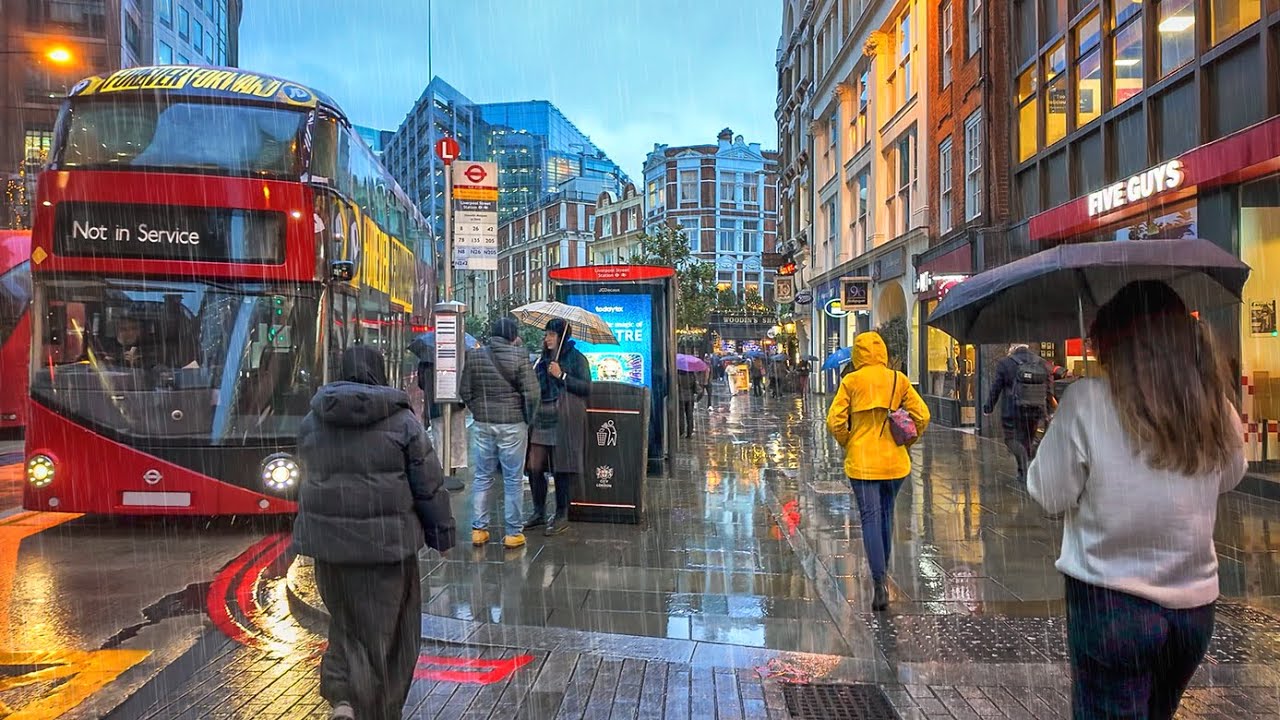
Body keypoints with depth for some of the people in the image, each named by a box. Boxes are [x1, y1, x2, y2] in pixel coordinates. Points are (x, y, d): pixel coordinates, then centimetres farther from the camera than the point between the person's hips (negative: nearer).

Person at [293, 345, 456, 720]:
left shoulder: (313, 419, 5)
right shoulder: (401, 419, -7)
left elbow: (309, 475, 15)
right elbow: (428, 482, -5)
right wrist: (441, 530, 5)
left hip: (329, 536, 4)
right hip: (386, 537, -3)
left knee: (346, 617, 19)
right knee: (386, 625, 10)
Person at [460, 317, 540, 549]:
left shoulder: (474, 355, 2)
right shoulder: (519, 356, -11)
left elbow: (464, 391, 6)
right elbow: (531, 393, -12)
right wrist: (528, 419, 2)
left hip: (482, 425, 4)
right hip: (512, 425, -4)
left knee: (482, 477, 13)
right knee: (513, 480, 5)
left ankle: (478, 529, 17)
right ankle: (513, 532, 11)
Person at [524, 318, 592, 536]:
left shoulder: (576, 358, -2)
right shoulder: (543, 359, 16)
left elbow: (586, 388, -9)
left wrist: (561, 375, -13)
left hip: (564, 421, -6)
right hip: (541, 418, 6)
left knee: (561, 469, -1)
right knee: (534, 468, 4)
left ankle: (562, 516, 10)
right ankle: (539, 512, 19)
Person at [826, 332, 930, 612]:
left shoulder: (851, 381, -6)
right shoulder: (899, 380, 1)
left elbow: (835, 421, -10)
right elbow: (922, 416, -1)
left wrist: (848, 444, 6)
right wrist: (905, 441, 12)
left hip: (862, 461, -3)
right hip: (895, 461, 3)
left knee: (870, 518, -2)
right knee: (886, 513, 20)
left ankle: (879, 583, -11)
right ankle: (882, 571, 32)